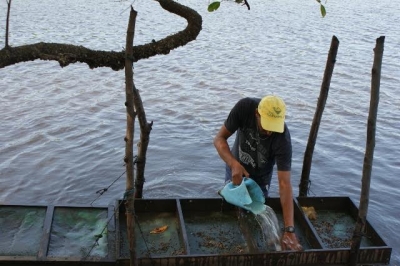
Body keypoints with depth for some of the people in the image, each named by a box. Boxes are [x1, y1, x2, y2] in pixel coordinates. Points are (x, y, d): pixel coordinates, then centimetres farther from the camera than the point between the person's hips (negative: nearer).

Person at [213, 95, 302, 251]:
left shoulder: (283, 139, -36)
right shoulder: (244, 107, -33)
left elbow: (284, 184, -37)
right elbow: (219, 138, -25)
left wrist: (289, 230, -42)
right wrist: (234, 164, -44)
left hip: (260, 175, -1)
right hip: (236, 166, 1)